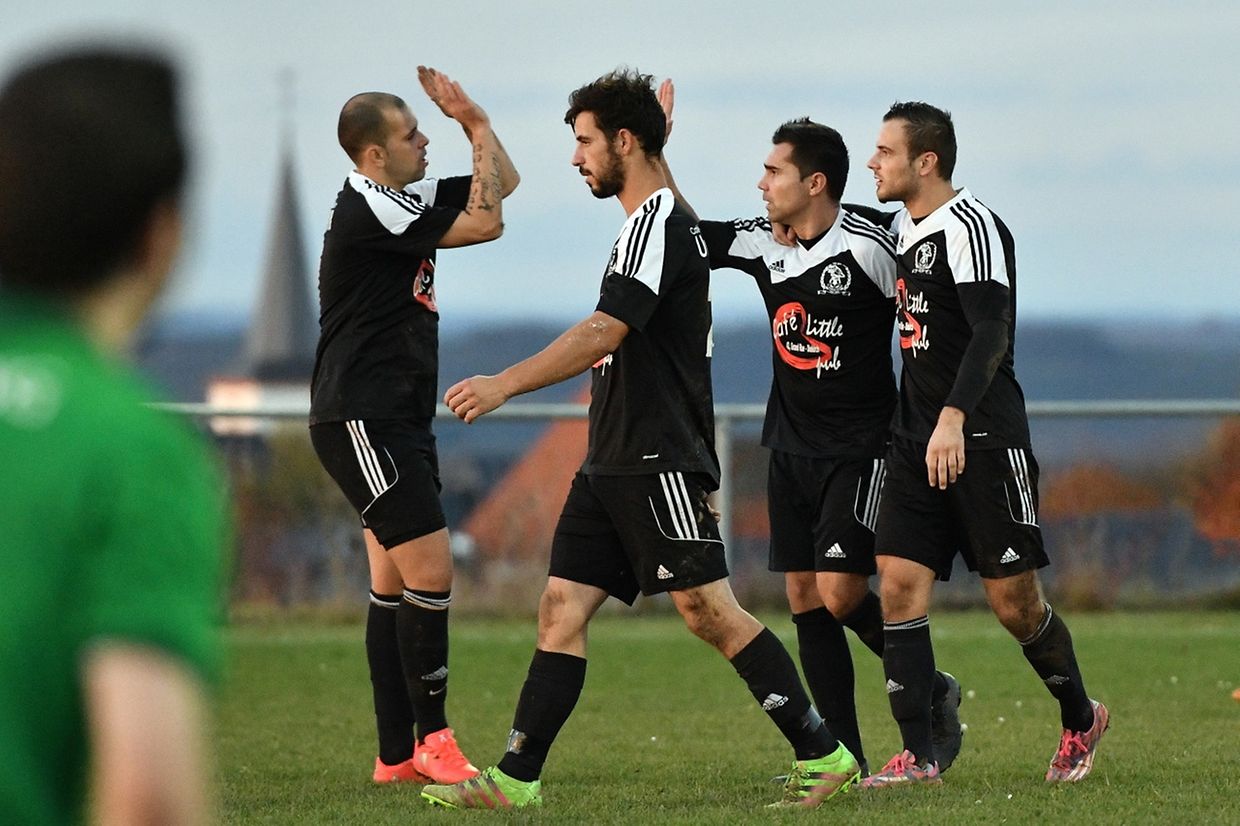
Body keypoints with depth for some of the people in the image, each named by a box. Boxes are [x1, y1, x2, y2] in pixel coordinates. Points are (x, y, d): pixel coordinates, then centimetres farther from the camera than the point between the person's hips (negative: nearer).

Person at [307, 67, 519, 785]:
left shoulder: (407, 199, 12)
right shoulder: (368, 209, -17)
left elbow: (502, 185, 23)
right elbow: (486, 222, -18)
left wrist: (474, 118, 7)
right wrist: (478, 132, -7)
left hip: (398, 422, 10)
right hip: (362, 421, -10)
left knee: (394, 584, 10)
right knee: (431, 571, -13)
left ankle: (397, 757, 12)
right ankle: (432, 741, -7)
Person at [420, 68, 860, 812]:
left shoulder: (659, 222, -13)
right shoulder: (658, 222, 19)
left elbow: (606, 332, -24)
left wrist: (505, 385, -27)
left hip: (660, 463, -10)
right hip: (615, 465, 10)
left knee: (709, 610, -9)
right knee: (561, 607, 3)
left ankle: (824, 755, -2)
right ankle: (516, 779, 0)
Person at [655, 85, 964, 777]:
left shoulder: (867, 248, -15)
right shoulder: (764, 245, 4)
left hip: (861, 451, -7)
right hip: (792, 451, 7)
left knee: (839, 594, -14)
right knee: (805, 598, 1)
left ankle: (930, 691, 10)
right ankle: (845, 757, 6)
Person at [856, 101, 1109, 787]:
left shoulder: (969, 227, -14)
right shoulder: (902, 228, 14)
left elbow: (991, 331, -26)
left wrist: (954, 418, -36)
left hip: (984, 440, -8)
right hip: (917, 444, 8)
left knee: (1014, 602, 0)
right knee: (899, 585, -6)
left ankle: (1080, 719, 24)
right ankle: (918, 756, -7)